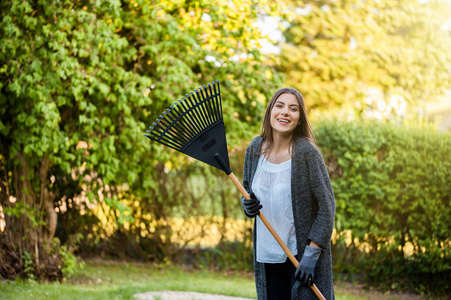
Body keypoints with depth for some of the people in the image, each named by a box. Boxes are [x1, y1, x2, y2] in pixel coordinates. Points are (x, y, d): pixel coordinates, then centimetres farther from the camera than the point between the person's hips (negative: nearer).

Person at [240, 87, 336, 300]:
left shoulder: (306, 153, -13)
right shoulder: (256, 149, 2)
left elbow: (327, 206, -11)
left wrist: (311, 254, -15)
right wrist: (246, 205, -6)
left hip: (303, 256, -4)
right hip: (266, 257, 5)